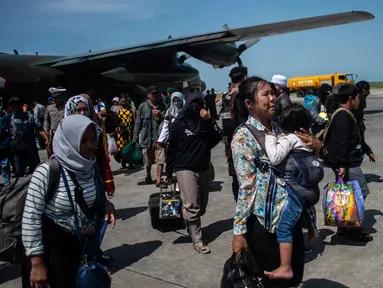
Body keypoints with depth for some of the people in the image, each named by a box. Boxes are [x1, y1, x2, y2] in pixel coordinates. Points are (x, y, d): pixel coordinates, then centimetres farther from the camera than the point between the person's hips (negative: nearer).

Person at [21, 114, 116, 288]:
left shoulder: (91, 168, -4)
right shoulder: (47, 172, -22)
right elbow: (30, 218, -19)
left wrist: (106, 205, -7)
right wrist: (37, 263, -18)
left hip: (85, 246, 6)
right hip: (53, 248, -6)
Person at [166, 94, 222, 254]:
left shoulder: (205, 122, 6)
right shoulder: (179, 124, -4)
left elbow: (217, 138, -3)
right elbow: (172, 148, -2)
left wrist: (210, 120, -14)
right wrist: (169, 171, -1)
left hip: (203, 168, 5)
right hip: (185, 169, -5)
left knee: (202, 204, 11)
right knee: (191, 205, -7)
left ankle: (192, 228, 31)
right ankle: (197, 240, -1)